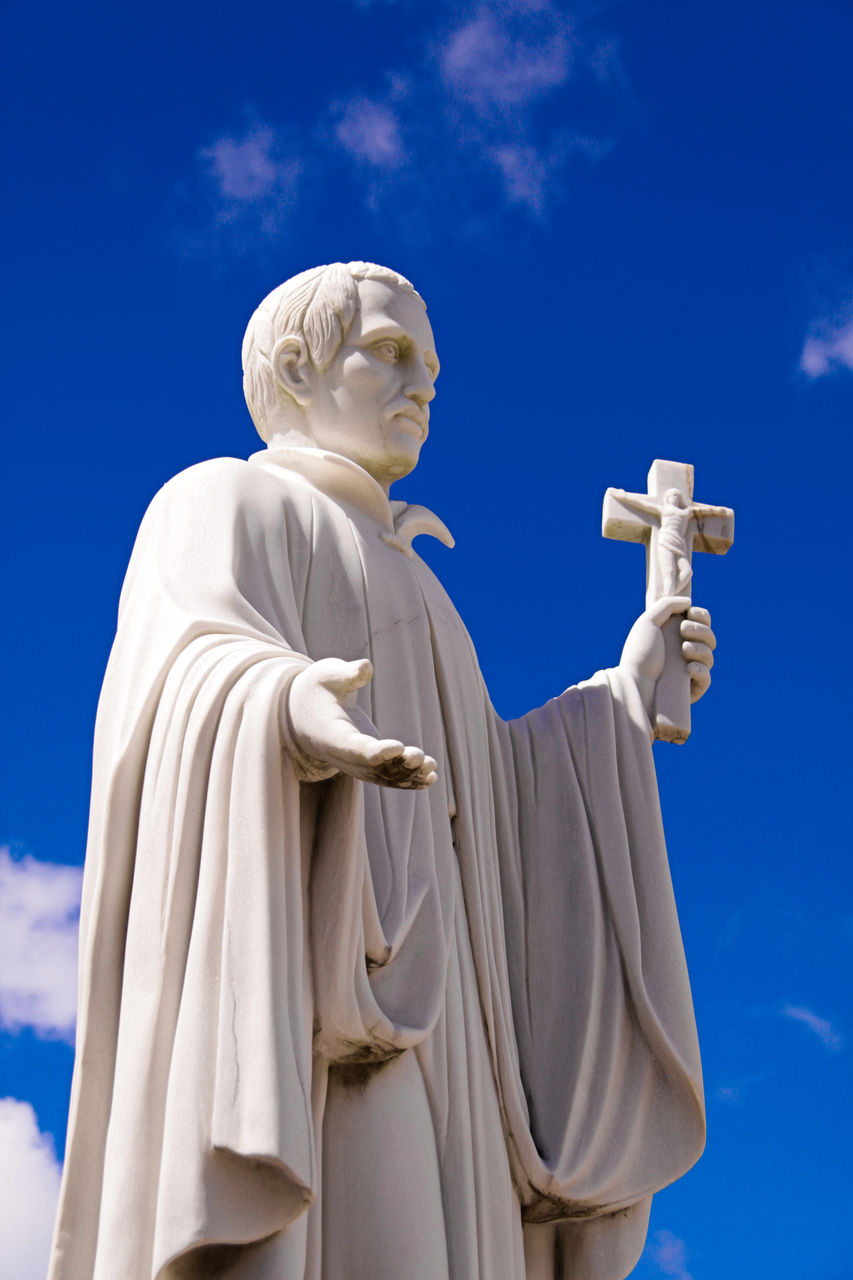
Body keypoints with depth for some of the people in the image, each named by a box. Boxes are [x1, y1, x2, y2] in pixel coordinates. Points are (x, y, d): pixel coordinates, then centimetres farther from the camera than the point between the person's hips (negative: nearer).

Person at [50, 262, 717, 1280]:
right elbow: (203, 673, -17)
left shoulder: (390, 586, 32)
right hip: (287, 979, -9)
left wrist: (625, 694, 19)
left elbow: (474, 796, 26)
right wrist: (292, 708, -39)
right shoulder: (222, 504, 5)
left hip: (396, 998, 9)